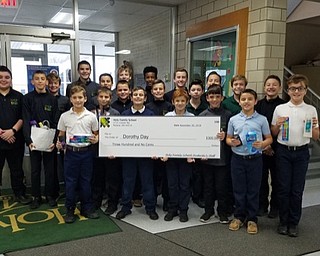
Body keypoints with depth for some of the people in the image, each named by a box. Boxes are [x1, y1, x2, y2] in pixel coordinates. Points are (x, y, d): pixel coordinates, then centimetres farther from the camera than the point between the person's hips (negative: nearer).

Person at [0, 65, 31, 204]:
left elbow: (22, 118, 1)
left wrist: (12, 130, -13)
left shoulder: (18, 96, 6)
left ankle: (19, 193, 24)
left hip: (15, 140, 0)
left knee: (17, 169, 11)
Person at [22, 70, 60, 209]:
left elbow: (56, 122, -1)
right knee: (35, 169, 8)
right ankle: (36, 197, 20)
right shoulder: (28, 98, 1)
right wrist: (29, 140, -16)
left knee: (50, 169, 7)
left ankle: (50, 195, 21)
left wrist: (54, 140, -12)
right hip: (34, 140, 0)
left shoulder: (52, 99, 3)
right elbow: (26, 121, -5)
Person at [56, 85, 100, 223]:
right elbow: (61, 134, 9)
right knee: (70, 181, 6)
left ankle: (87, 208, 23)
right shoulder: (64, 116, 1)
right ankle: (70, 210, 19)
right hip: (71, 152, 0)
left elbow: (96, 134, 9)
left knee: (86, 181, 10)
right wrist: (59, 143, -10)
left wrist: (96, 139, -12)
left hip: (86, 151, 0)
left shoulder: (91, 116, 1)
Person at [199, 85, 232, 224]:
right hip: (207, 156, 1)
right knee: (208, 185, 12)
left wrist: (225, 136, -17)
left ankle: (222, 211, 23)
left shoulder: (227, 115, 0)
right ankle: (208, 210, 27)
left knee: (221, 185, 7)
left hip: (222, 156, -1)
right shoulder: (202, 115, 2)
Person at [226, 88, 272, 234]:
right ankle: (239, 217, 26)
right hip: (237, 158, 1)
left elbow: (269, 138, 5)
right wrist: (232, 142, -12)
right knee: (238, 189, 10)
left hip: (255, 159, -1)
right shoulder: (233, 120, 5)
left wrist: (262, 144, -16)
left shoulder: (262, 119, 0)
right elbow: (228, 138, 10)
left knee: (253, 190, 7)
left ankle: (252, 219, 22)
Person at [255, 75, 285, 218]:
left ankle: (275, 207, 23)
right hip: (260, 149, 2)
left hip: (277, 149, -2)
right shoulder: (259, 105, 4)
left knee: (276, 179, 9)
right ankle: (262, 205, 24)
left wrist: (272, 146, -12)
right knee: (261, 178, 10)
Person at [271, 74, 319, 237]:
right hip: (283, 151, 0)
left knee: (297, 190, 6)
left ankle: (293, 223, 21)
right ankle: (283, 221, 20)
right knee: (283, 188, 6)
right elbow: (273, 134, 8)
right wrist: (278, 124, -11)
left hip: (301, 152, 0)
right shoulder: (280, 109, 2)